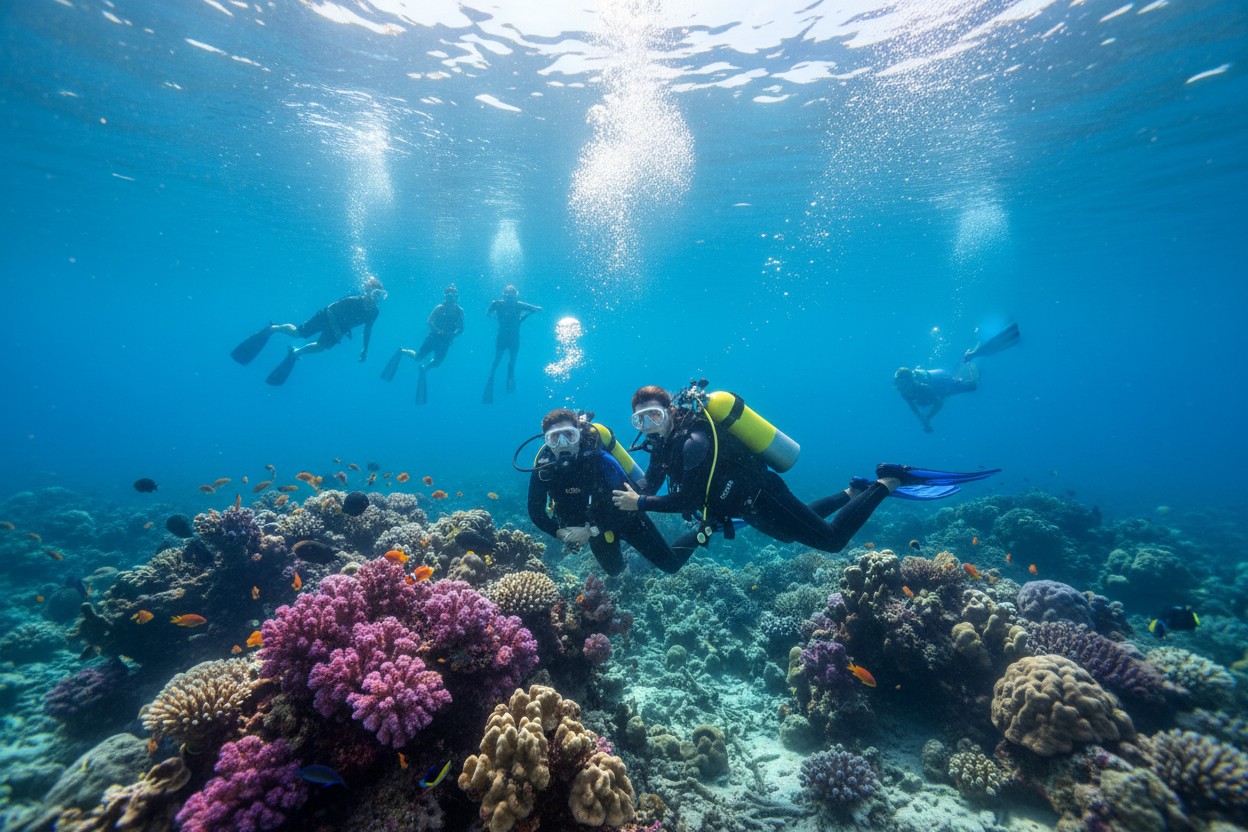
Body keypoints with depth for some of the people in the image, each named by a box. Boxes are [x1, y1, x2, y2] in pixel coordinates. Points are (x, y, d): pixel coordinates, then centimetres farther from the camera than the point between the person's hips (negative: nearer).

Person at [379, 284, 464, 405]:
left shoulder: (459, 311, -2)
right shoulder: (439, 308, -7)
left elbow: (461, 329, -3)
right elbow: (428, 322, -13)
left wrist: (454, 334, -22)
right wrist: (437, 330, -29)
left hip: (445, 341, 2)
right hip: (434, 336, -2)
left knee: (437, 362, -5)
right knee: (418, 357, -3)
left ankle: (424, 369, 28)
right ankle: (401, 351, 28)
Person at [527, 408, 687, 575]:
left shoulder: (600, 459, -36)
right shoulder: (542, 469, -24)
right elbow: (535, 512, -12)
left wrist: (592, 531, -33)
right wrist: (560, 533, -26)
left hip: (625, 519, -4)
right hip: (592, 524, 4)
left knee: (672, 564, 8)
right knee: (614, 570, 29)